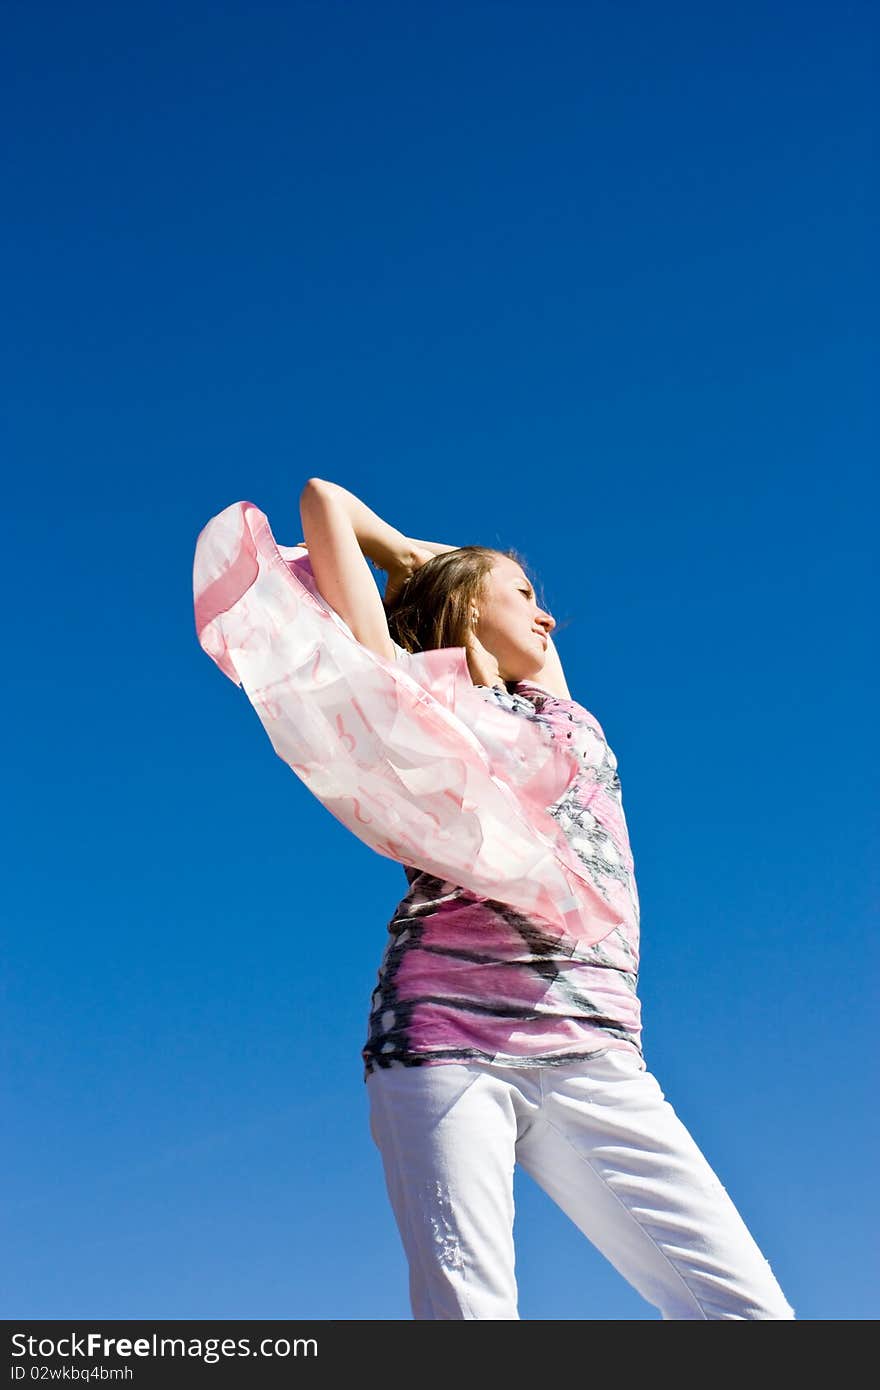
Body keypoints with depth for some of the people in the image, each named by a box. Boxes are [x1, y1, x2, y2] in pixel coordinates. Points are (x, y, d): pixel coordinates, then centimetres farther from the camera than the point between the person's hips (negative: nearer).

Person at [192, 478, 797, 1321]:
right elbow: (324, 501, 15)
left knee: (746, 1308, -10)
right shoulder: (418, 686, 12)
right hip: (445, 1040, -4)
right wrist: (413, 558, 31)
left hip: (592, 1054, 5)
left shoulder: (563, 714, 26)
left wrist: (416, 556, 44)